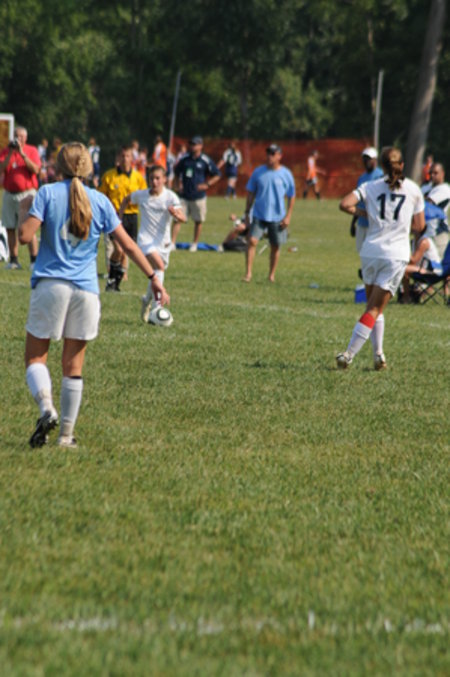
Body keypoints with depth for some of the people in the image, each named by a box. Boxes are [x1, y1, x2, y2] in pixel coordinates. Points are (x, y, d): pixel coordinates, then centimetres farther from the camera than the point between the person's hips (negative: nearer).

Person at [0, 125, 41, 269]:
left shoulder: (32, 151, 1)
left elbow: (35, 169, -13)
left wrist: (22, 153, -18)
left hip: (27, 193, -3)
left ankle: (34, 260, -8)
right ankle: (13, 260, 10)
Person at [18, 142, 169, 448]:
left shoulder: (48, 193, -2)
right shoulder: (100, 201, 5)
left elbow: (25, 235, -10)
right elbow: (128, 244, 6)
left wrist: (24, 215, 11)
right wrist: (154, 277, 12)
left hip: (50, 285, -2)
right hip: (86, 289, 2)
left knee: (35, 357, 7)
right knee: (74, 366, 8)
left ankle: (47, 408, -19)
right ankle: (67, 433, 8)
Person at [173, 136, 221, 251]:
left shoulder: (205, 161, -5)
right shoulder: (184, 159, 5)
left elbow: (217, 175, 1)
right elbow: (177, 171, 21)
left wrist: (207, 184, -10)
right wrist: (178, 184, 6)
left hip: (198, 197, -2)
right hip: (184, 196, 2)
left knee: (198, 221, 6)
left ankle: (195, 244, 20)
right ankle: (172, 243, -6)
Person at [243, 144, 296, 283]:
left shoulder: (286, 174, -2)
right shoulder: (258, 172, 2)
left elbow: (291, 196, 4)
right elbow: (250, 193, 9)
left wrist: (288, 216, -2)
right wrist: (247, 213, 6)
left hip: (277, 217, 0)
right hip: (259, 215, 0)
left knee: (275, 247, 7)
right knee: (252, 241, -14)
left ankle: (272, 275, 21)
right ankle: (248, 274, -11)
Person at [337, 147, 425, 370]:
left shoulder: (370, 187, 3)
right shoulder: (413, 189, 4)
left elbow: (344, 204, -10)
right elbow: (419, 226, 6)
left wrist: (363, 213, 8)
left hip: (370, 252, 1)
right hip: (396, 255, -1)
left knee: (374, 307, 17)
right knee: (375, 309, 0)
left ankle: (378, 354, 10)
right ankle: (349, 354, -10)